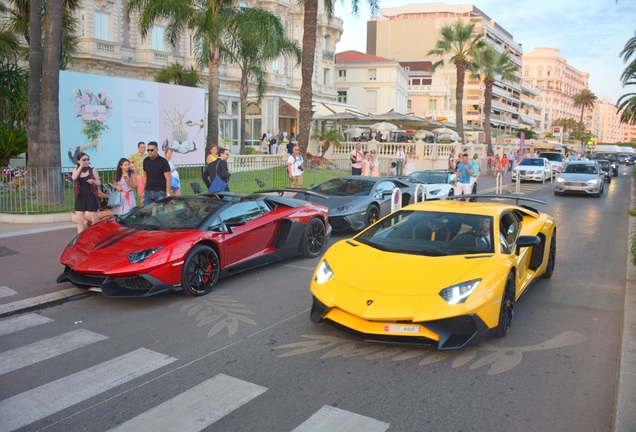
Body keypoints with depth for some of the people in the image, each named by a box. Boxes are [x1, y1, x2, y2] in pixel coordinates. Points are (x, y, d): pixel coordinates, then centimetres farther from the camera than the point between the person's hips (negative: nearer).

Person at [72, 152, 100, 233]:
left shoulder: (93, 170, 3)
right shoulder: (76, 170, 8)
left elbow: (98, 183, 3)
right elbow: (74, 177, -14)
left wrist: (93, 181, -19)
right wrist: (81, 166, -12)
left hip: (91, 198, -2)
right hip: (80, 198, 3)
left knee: (94, 220, -2)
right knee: (79, 220, 1)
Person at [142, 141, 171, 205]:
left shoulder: (163, 161, -6)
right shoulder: (146, 161, 9)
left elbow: (168, 179, -9)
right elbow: (145, 176, 16)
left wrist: (168, 194, -15)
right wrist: (143, 191, 10)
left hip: (160, 192, -4)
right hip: (148, 192, 5)